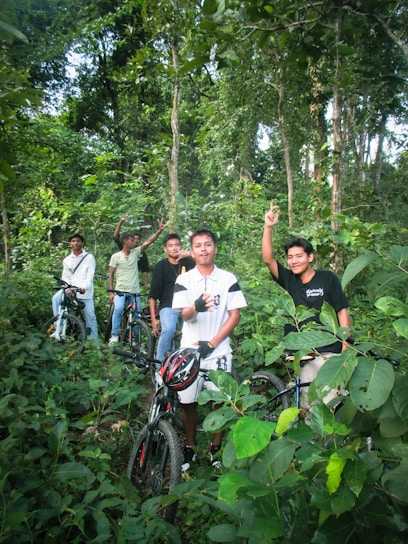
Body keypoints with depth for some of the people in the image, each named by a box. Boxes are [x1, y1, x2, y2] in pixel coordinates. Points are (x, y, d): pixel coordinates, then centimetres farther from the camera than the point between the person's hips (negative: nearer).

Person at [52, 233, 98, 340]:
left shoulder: (89, 257, 2)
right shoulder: (67, 260, 12)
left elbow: (90, 275, -7)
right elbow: (65, 277, 5)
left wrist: (84, 287, -24)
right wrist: (68, 289, -15)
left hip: (85, 291, -2)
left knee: (90, 315, -2)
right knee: (56, 298, -24)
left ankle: (93, 339, 12)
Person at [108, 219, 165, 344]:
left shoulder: (135, 252, 6)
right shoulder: (116, 256, -1)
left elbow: (148, 242, -3)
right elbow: (111, 275, 0)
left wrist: (159, 230, -13)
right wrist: (111, 292, -6)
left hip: (134, 291, 4)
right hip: (120, 290, -3)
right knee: (118, 309, -26)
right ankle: (114, 336, -13)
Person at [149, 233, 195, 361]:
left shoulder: (187, 262, 11)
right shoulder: (160, 267, 4)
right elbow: (153, 295, 3)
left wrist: (189, 254, -17)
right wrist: (153, 319, -4)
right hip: (168, 307, -3)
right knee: (168, 330, -31)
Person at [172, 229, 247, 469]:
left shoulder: (228, 279, 1)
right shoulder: (184, 280, 2)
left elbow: (235, 315, -1)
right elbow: (184, 315, -7)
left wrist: (212, 343, -10)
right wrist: (196, 307, -32)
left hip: (218, 350, 0)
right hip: (190, 349, 1)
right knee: (188, 401, 6)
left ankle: (216, 447, 25)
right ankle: (190, 448, 26)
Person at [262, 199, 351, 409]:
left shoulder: (327, 279, 0)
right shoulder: (289, 280, 6)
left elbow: (342, 312, 0)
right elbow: (268, 259, -5)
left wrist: (346, 348, -5)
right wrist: (268, 227, -16)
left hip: (329, 354, -3)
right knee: (307, 406, 7)